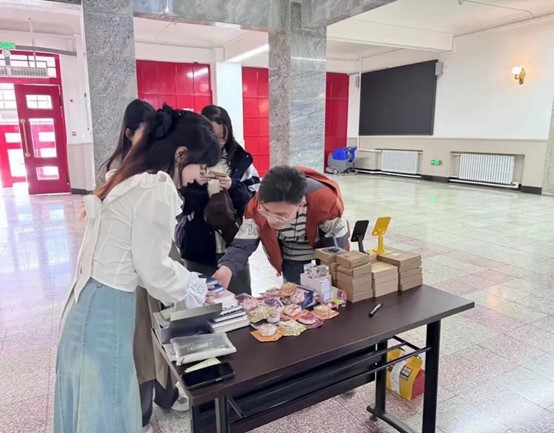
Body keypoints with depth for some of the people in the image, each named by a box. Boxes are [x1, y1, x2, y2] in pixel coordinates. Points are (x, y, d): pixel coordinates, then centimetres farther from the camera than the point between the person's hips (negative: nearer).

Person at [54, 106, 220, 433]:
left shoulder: (135, 179, 9)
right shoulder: (158, 188, -20)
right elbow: (152, 267, -16)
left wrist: (193, 283, 12)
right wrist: (194, 292, 2)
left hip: (93, 301, 9)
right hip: (107, 308, -9)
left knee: (94, 404, 23)